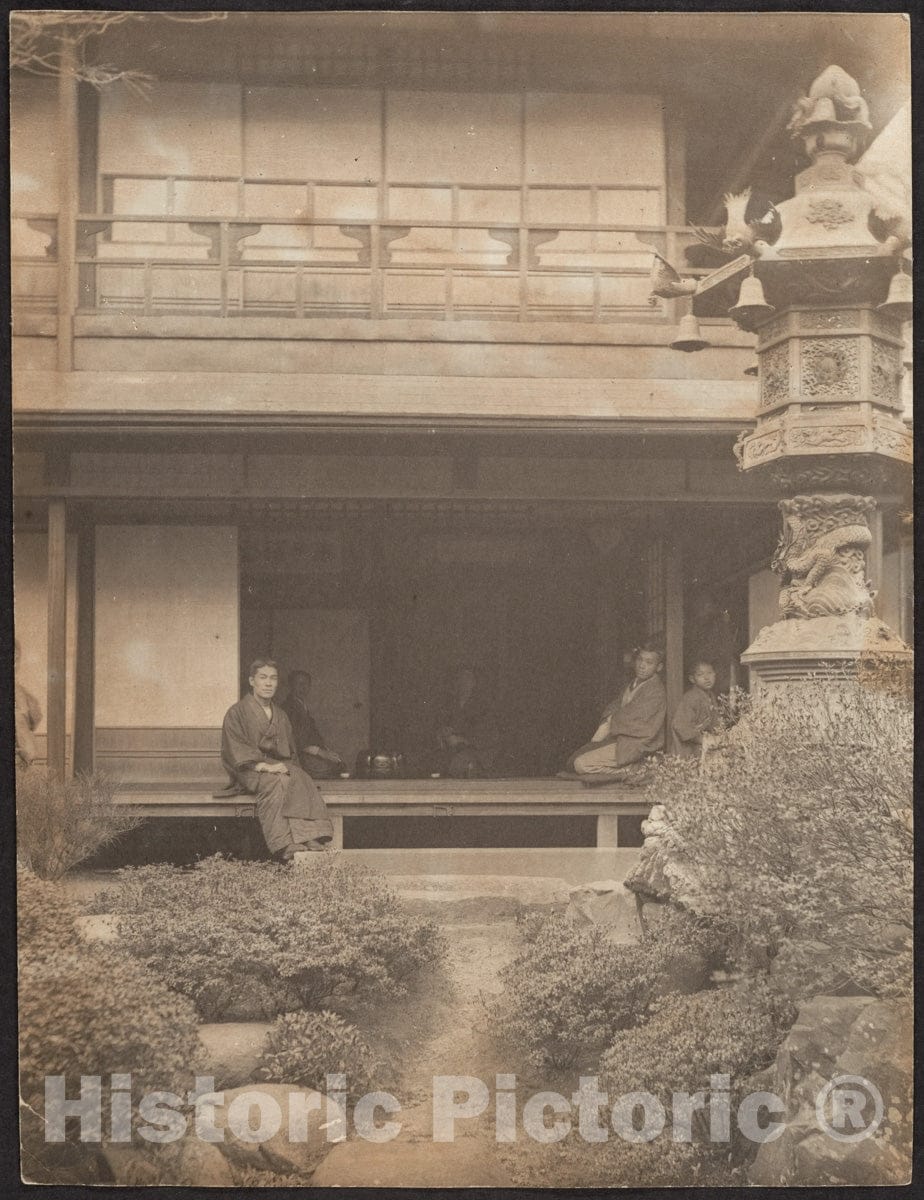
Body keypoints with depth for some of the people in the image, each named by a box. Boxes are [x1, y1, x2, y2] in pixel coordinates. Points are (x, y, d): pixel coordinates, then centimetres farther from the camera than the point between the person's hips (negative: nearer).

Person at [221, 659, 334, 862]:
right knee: (277, 782, -37)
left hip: (279, 767, 5)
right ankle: (286, 849, -46)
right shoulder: (237, 712, 4)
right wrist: (263, 765, -20)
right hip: (250, 770, -5)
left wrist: (286, 765, -1)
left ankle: (311, 843, -42)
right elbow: (235, 749, -7)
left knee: (304, 782, -29)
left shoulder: (280, 716, 22)